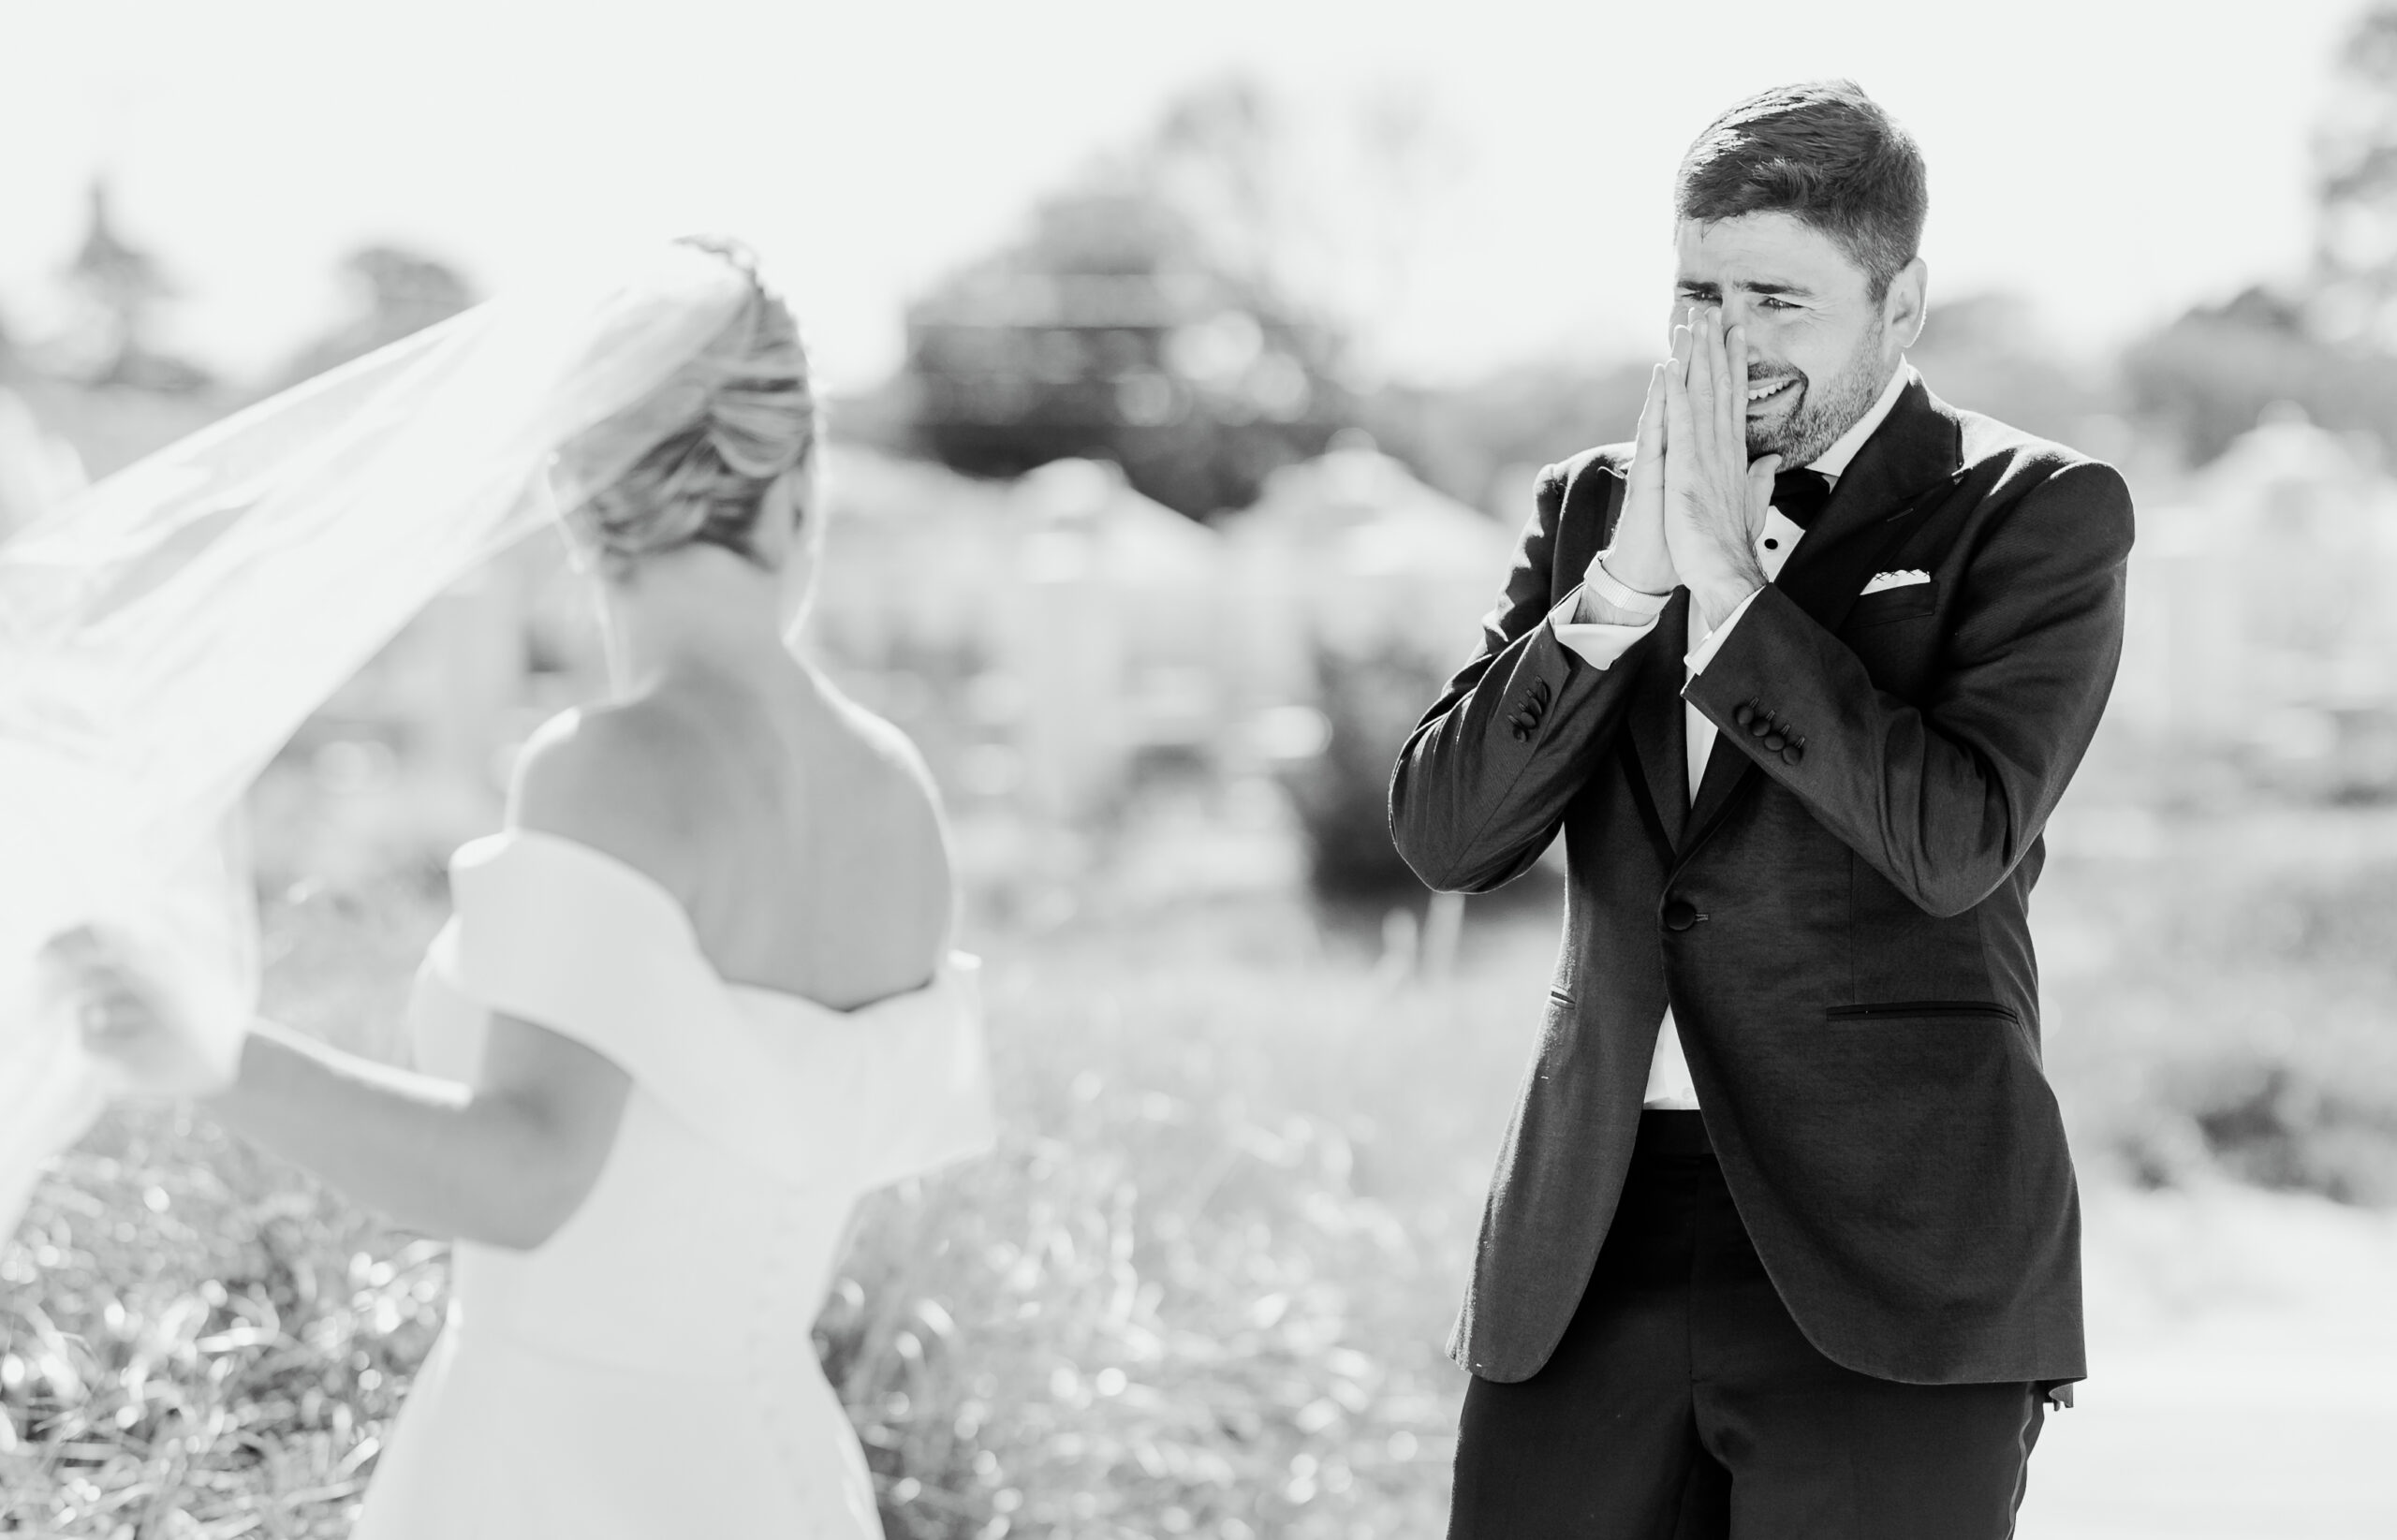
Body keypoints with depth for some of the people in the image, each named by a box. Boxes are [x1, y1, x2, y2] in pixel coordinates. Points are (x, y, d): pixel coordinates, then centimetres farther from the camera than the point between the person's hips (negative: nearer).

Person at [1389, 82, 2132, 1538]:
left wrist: (1728, 581, -14)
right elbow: (1444, 832, 3)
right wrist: (1625, 582, -9)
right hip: (1591, 1249, 4)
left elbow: (1960, 840, -15)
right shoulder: (1594, 501, 13)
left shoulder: (2037, 510, 0)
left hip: (1888, 1254, -4)